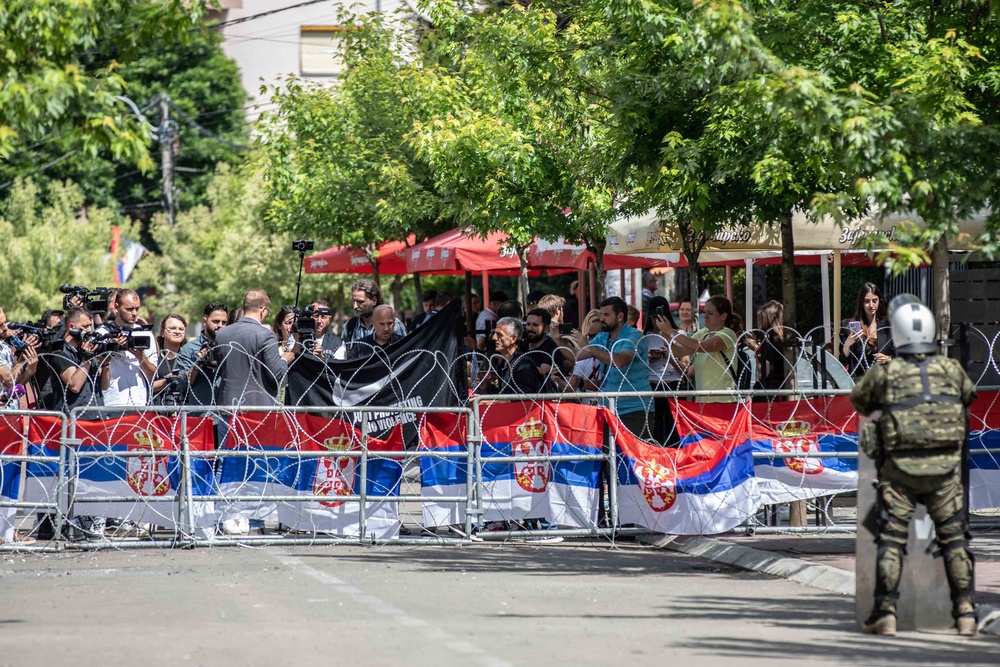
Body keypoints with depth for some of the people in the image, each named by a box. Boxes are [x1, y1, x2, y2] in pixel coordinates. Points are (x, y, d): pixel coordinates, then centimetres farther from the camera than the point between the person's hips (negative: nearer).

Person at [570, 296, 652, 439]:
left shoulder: (634, 337, -10)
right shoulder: (602, 338, 13)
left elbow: (619, 361, -27)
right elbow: (575, 356, 10)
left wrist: (588, 347, -26)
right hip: (610, 410, 7)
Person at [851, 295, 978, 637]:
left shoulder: (884, 373, -6)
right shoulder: (951, 369, -1)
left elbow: (858, 401, 11)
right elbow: (970, 396, 19)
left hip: (899, 470, -2)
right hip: (944, 468, 2)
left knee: (891, 540, 4)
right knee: (954, 539, 10)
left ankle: (885, 613, -3)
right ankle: (965, 612, 6)